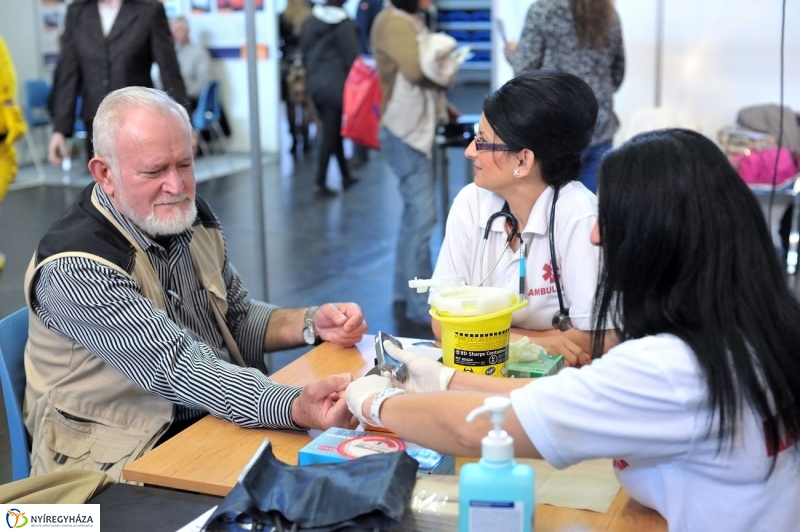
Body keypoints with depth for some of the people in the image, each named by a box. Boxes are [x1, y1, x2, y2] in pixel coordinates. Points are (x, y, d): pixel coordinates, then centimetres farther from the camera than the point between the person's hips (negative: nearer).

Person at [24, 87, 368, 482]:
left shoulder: (191, 217, 2)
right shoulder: (75, 268, -21)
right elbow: (178, 369, -29)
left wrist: (310, 324, -6)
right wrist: (294, 408, -42)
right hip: (129, 464, -7)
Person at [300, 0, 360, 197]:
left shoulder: (311, 19, 5)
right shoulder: (344, 24, -12)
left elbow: (304, 49, 11)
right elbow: (351, 57, -11)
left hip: (315, 83, 6)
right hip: (335, 85, -6)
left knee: (333, 131, 16)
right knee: (331, 134, -2)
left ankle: (345, 175, 26)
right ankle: (321, 182, -5)